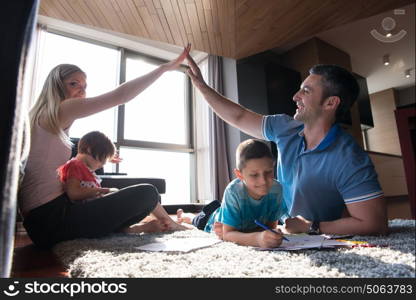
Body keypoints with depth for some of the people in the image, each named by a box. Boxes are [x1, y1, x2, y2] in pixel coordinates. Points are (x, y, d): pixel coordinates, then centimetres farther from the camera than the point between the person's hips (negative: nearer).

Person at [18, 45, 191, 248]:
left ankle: (131, 228, 10)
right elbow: (120, 96, -14)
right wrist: (166, 67, -10)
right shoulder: (57, 111, -8)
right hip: (52, 217, -10)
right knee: (147, 193, -7)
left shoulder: (39, 117, 19)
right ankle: (169, 225, 20)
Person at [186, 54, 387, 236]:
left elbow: (375, 224, -27)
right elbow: (239, 117, 1)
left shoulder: (350, 162, -27)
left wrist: (310, 227, -22)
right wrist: (201, 85, 2)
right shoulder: (286, 129, -8)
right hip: (282, 225, 6)